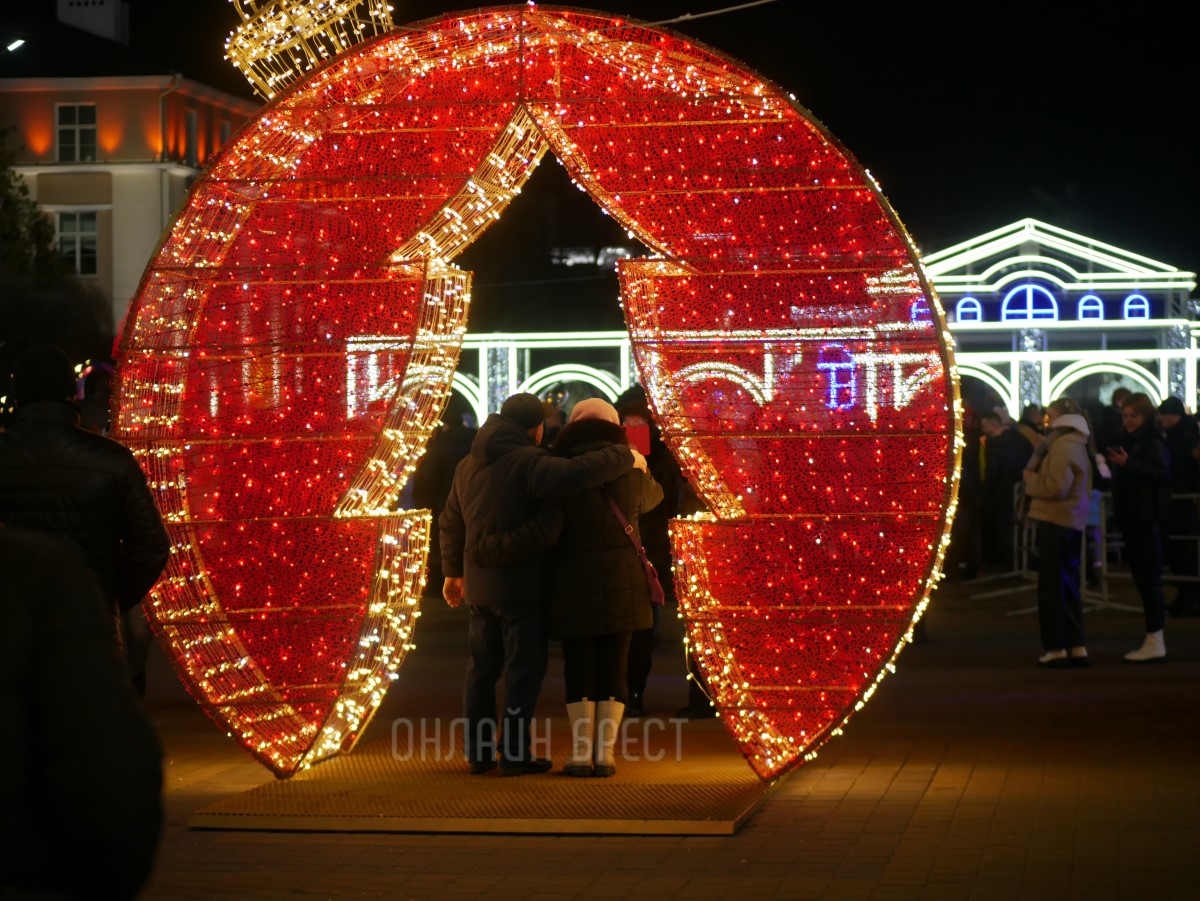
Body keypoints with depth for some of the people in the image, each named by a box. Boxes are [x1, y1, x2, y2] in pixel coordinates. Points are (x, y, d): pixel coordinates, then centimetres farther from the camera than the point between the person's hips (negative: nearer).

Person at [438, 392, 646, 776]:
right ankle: (514, 754, -2)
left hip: (479, 586, 7)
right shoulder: (527, 463, -15)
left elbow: (451, 522, 20)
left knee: (482, 668, 14)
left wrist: (453, 571, 33)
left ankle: (477, 752, 16)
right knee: (524, 670, -1)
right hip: (522, 585, -7)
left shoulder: (468, 465, 11)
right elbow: (576, 473, -32)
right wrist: (625, 458, -17)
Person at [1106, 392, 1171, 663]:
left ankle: (1155, 642, -4)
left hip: (1148, 519, -9)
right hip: (1131, 519, 9)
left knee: (1149, 578, -7)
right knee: (1143, 579, 11)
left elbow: (1162, 474, -24)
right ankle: (1153, 641, 16)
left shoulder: (1155, 444, -11)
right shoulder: (1126, 443, 15)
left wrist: (1129, 465, -28)